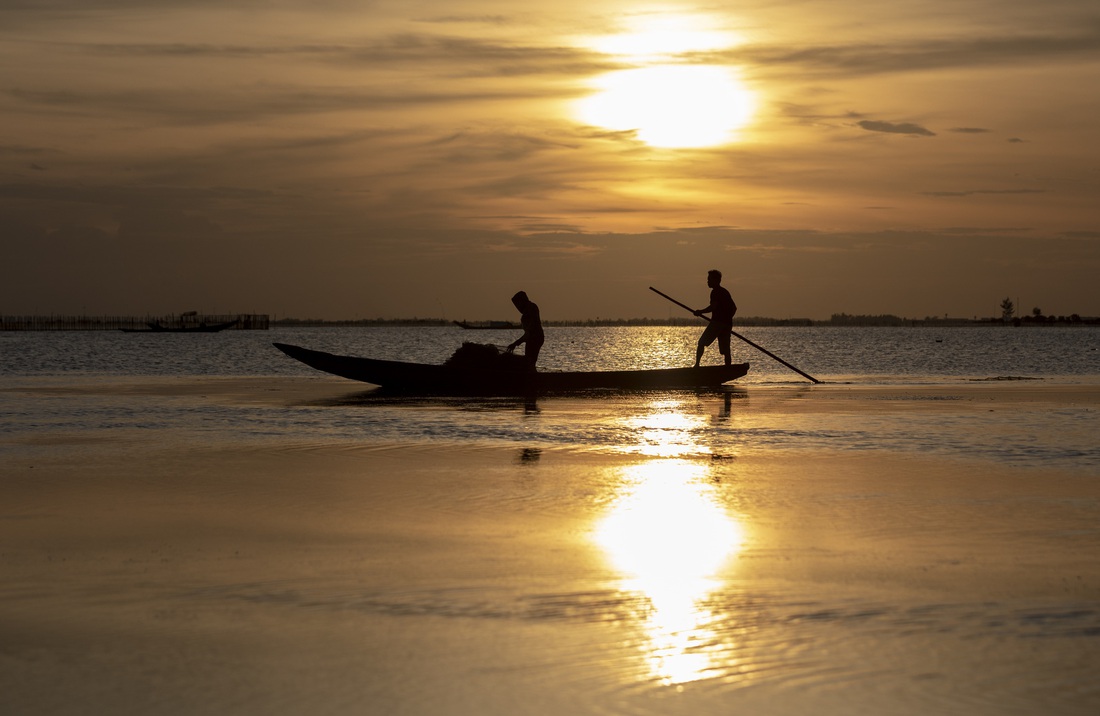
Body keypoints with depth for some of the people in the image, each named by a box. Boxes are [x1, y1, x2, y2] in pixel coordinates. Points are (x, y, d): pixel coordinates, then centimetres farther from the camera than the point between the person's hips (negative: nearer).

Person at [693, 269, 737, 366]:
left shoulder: (715, 292, -7)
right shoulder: (725, 292, 19)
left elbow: (713, 307, -18)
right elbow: (734, 308, 25)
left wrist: (700, 312, -8)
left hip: (717, 322, -8)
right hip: (727, 323, 8)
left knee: (701, 343, -2)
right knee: (726, 350, 7)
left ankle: (697, 365, -14)